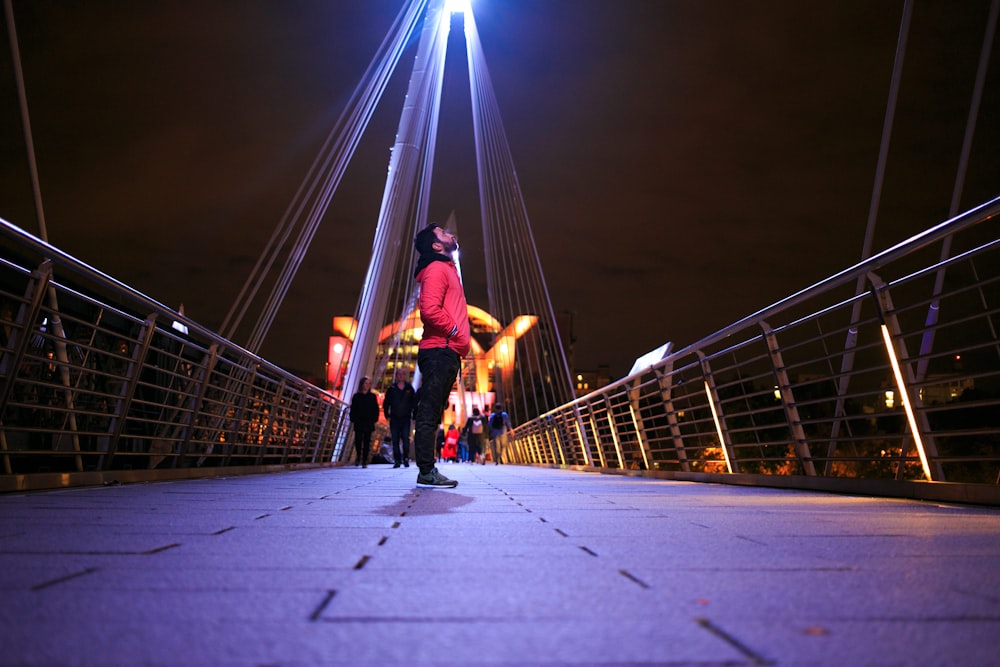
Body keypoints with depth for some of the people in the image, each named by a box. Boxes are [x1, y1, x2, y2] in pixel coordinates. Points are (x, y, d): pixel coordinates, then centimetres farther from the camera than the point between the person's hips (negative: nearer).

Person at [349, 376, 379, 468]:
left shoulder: (373, 397, 8)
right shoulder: (356, 396, 7)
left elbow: (376, 409, 8)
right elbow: (353, 409, 6)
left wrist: (374, 419, -2)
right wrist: (353, 419, -3)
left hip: (369, 423, 0)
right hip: (359, 422, 0)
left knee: (367, 441, -1)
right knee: (358, 440, -6)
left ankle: (364, 461, 4)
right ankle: (358, 456, 18)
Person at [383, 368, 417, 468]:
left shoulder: (409, 388, 6)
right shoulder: (392, 389, 6)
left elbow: (414, 402, 8)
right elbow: (386, 403, 9)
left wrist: (414, 415, 0)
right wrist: (387, 415, 1)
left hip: (406, 418, -1)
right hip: (394, 418, 1)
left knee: (405, 439, -8)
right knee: (395, 440, 0)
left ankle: (406, 459, 0)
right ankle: (397, 460, 5)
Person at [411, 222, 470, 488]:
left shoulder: (446, 269, 26)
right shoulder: (437, 269, -5)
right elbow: (430, 309, -20)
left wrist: (459, 338, 14)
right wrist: (454, 331, -11)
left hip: (445, 353, 10)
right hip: (441, 350, -10)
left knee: (432, 414, 9)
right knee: (429, 413, -9)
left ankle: (428, 470, 14)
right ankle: (427, 471, -8)